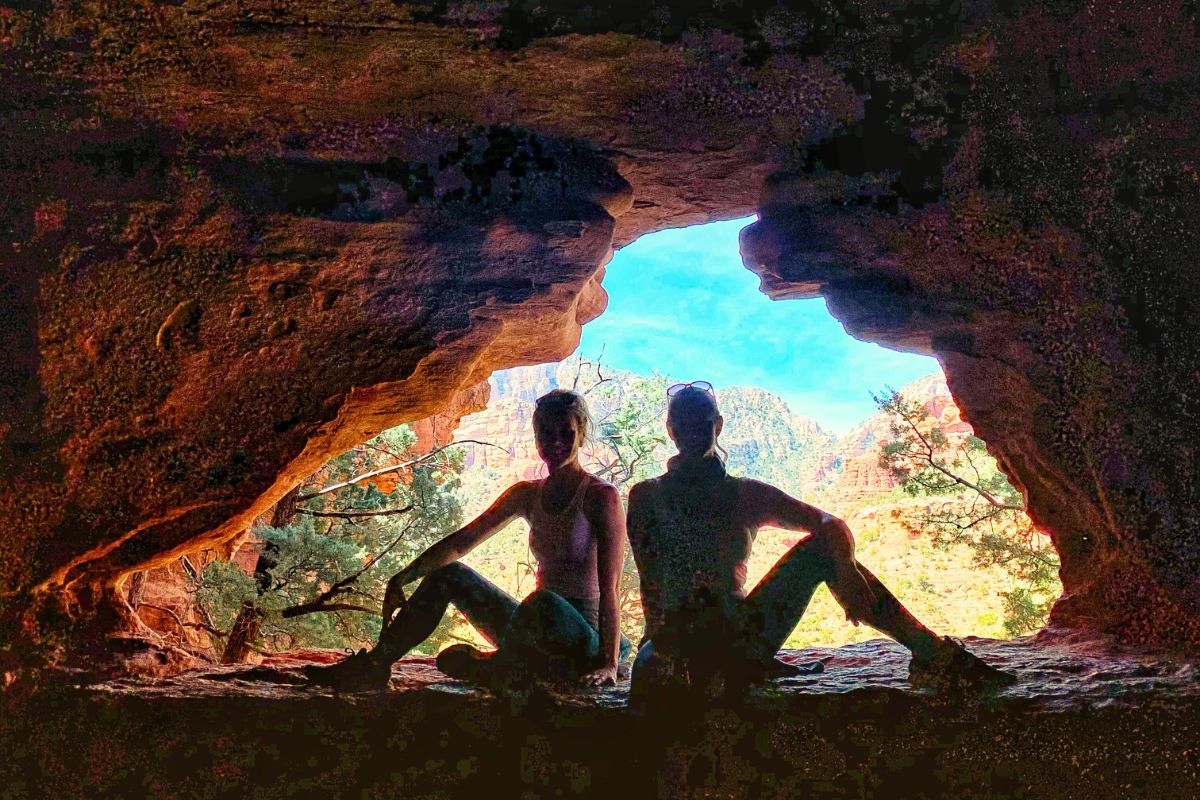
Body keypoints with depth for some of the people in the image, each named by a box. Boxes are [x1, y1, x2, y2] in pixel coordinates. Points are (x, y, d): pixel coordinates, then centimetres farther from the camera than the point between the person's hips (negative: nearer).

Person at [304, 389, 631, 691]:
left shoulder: (601, 496, -10)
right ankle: (374, 665, -3)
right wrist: (402, 578, -7)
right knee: (449, 574, 2)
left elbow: (608, 588, -17)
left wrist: (609, 664, -25)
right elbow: (461, 542, 6)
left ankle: (488, 667, -8)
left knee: (545, 602, -38)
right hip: (539, 636, 7)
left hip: (585, 644, -6)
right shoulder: (527, 495, 10)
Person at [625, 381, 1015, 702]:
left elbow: (831, 525, 0)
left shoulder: (745, 494, 13)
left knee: (821, 549, -14)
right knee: (651, 671, -43)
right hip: (678, 638, -3)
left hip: (741, 630, 3)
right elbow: (650, 581, -4)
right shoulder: (647, 496, 9)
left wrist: (846, 569, -23)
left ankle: (933, 654, -17)